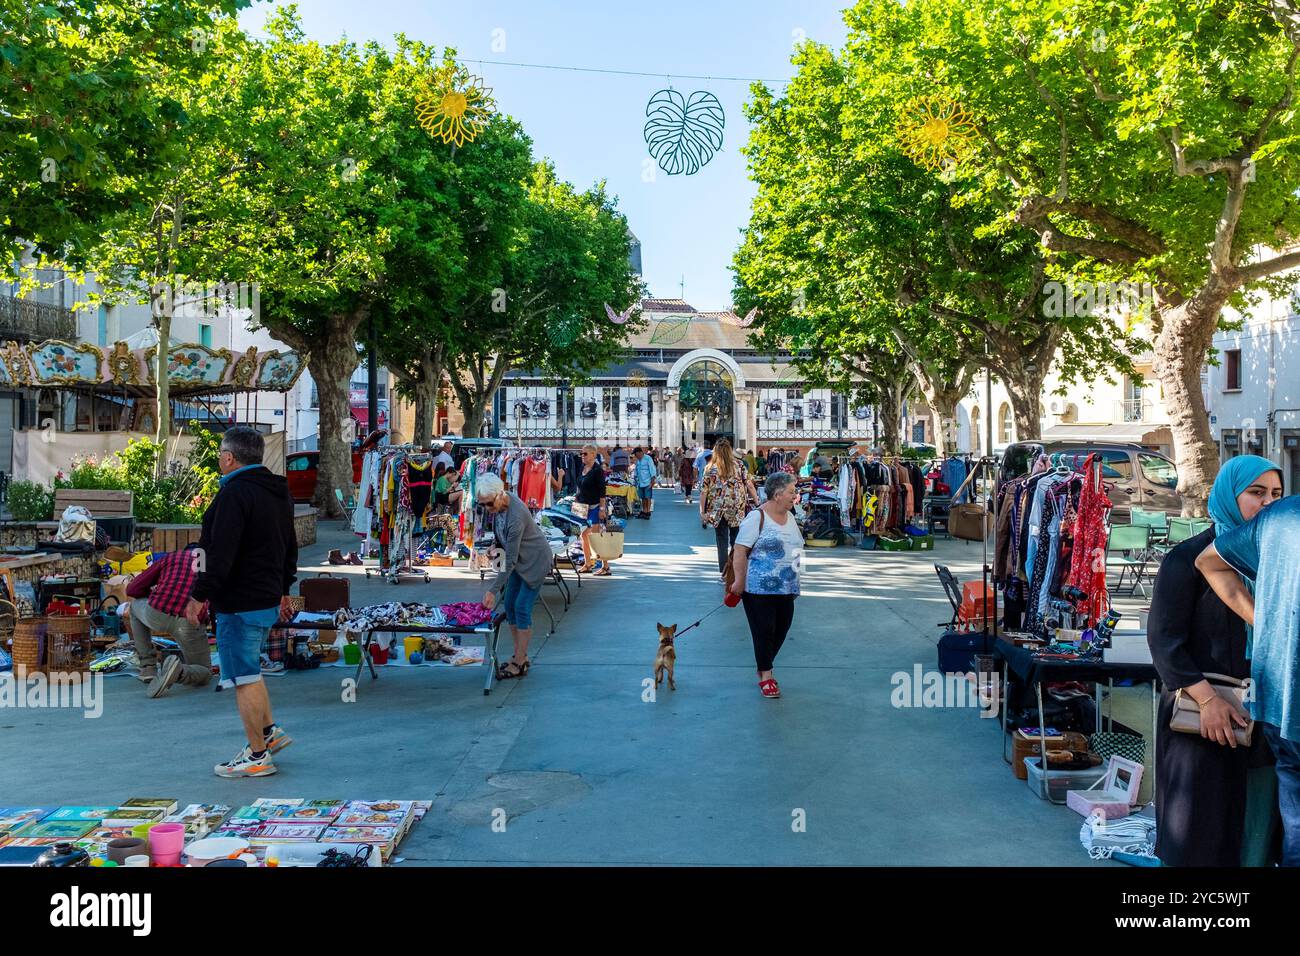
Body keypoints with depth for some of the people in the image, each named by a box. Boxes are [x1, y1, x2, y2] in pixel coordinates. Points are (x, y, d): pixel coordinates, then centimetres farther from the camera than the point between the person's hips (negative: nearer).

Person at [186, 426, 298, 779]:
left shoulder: (234, 493, -18)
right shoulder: (278, 492, 12)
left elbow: (221, 553, -23)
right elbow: (290, 547, 20)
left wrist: (199, 595, -15)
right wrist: (284, 589, 28)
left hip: (239, 601, -10)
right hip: (268, 598, 10)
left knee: (244, 677, -1)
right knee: (249, 669, 23)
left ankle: (257, 756, 7)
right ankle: (270, 732, 27)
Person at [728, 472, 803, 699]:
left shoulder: (790, 517, 11)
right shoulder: (757, 518, -13)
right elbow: (740, 552, -14)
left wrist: (795, 583, 21)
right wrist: (740, 581, -15)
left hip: (787, 589, 7)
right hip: (760, 589, -7)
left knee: (781, 630, 10)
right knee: (764, 631, -2)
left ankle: (764, 666, 28)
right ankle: (766, 676, 11)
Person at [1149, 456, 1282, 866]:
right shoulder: (1189, 558, -6)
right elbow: (1164, 638, -11)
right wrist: (1207, 698, -21)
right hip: (1203, 719, -5)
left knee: (1258, 826, 9)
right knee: (1201, 827, 2)